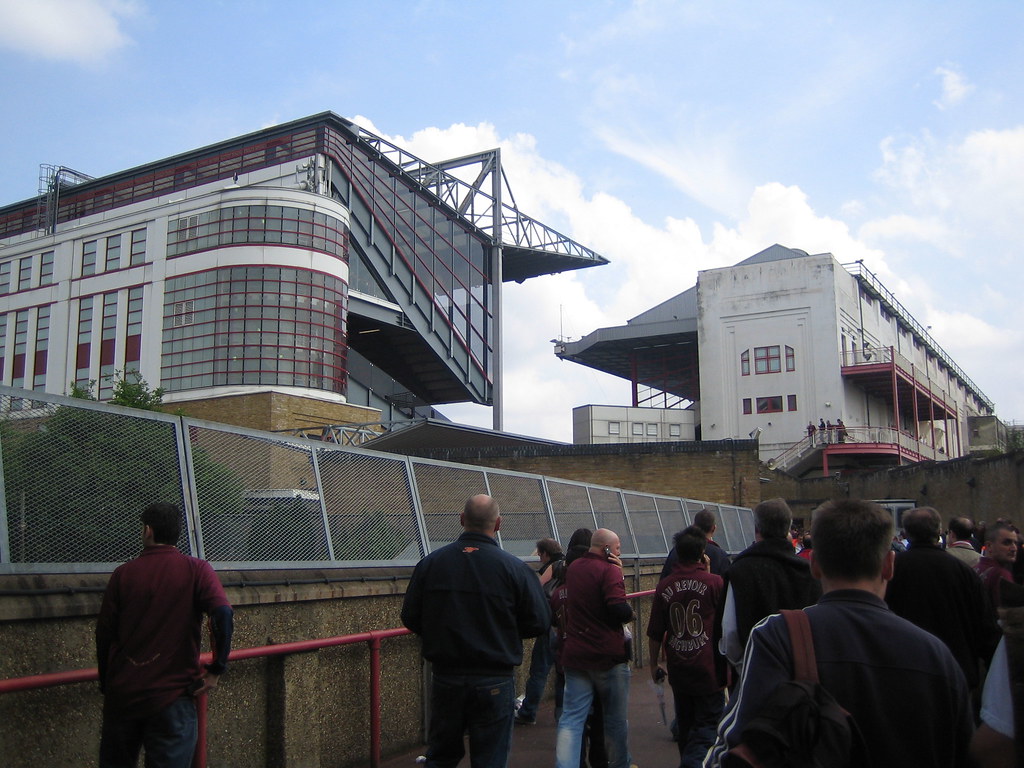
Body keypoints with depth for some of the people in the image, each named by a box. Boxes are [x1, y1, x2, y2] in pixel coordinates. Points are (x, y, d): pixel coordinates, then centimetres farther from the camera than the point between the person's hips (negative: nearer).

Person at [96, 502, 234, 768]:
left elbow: (104, 633, 5)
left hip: (122, 695, 3)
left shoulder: (122, 574, 2)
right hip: (173, 696, -3)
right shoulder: (196, 570, -5)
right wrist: (217, 669, -9)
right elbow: (223, 615, -19)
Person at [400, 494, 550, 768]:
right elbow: (539, 623, -8)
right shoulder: (515, 568, -11)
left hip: (445, 678, 3)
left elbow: (410, 618, 1)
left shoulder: (430, 563, -4)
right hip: (494, 682, -2)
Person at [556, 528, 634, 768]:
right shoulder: (609, 570, -14)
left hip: (574, 656, 5)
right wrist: (630, 613, -2)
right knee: (616, 719, 13)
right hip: (609, 657, -5)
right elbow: (620, 610, -24)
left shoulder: (572, 568, 12)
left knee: (571, 720, 1)